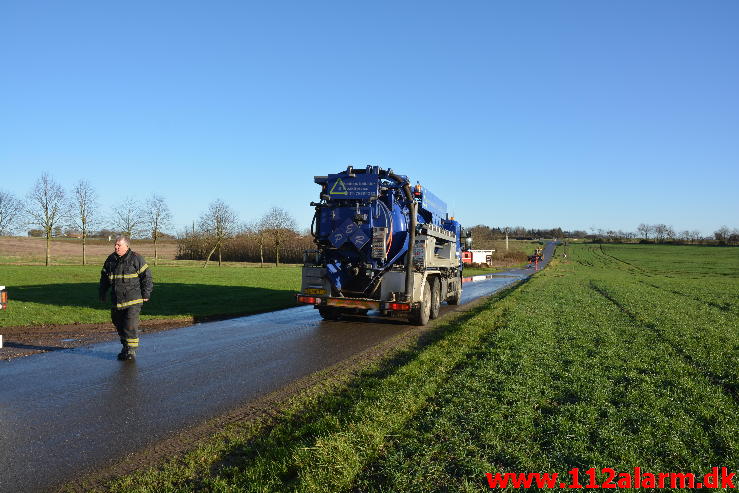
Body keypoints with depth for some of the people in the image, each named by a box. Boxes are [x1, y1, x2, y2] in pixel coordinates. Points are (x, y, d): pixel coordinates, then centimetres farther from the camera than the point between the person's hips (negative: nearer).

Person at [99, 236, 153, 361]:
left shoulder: (136, 258, -7)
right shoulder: (110, 259, 10)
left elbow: (146, 276, -4)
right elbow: (104, 278, 21)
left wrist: (146, 294, -6)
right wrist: (102, 293, 19)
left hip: (133, 300, -6)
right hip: (116, 300, 6)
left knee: (131, 325, -10)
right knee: (118, 324, 13)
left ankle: (131, 350, -2)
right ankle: (125, 347, 29)